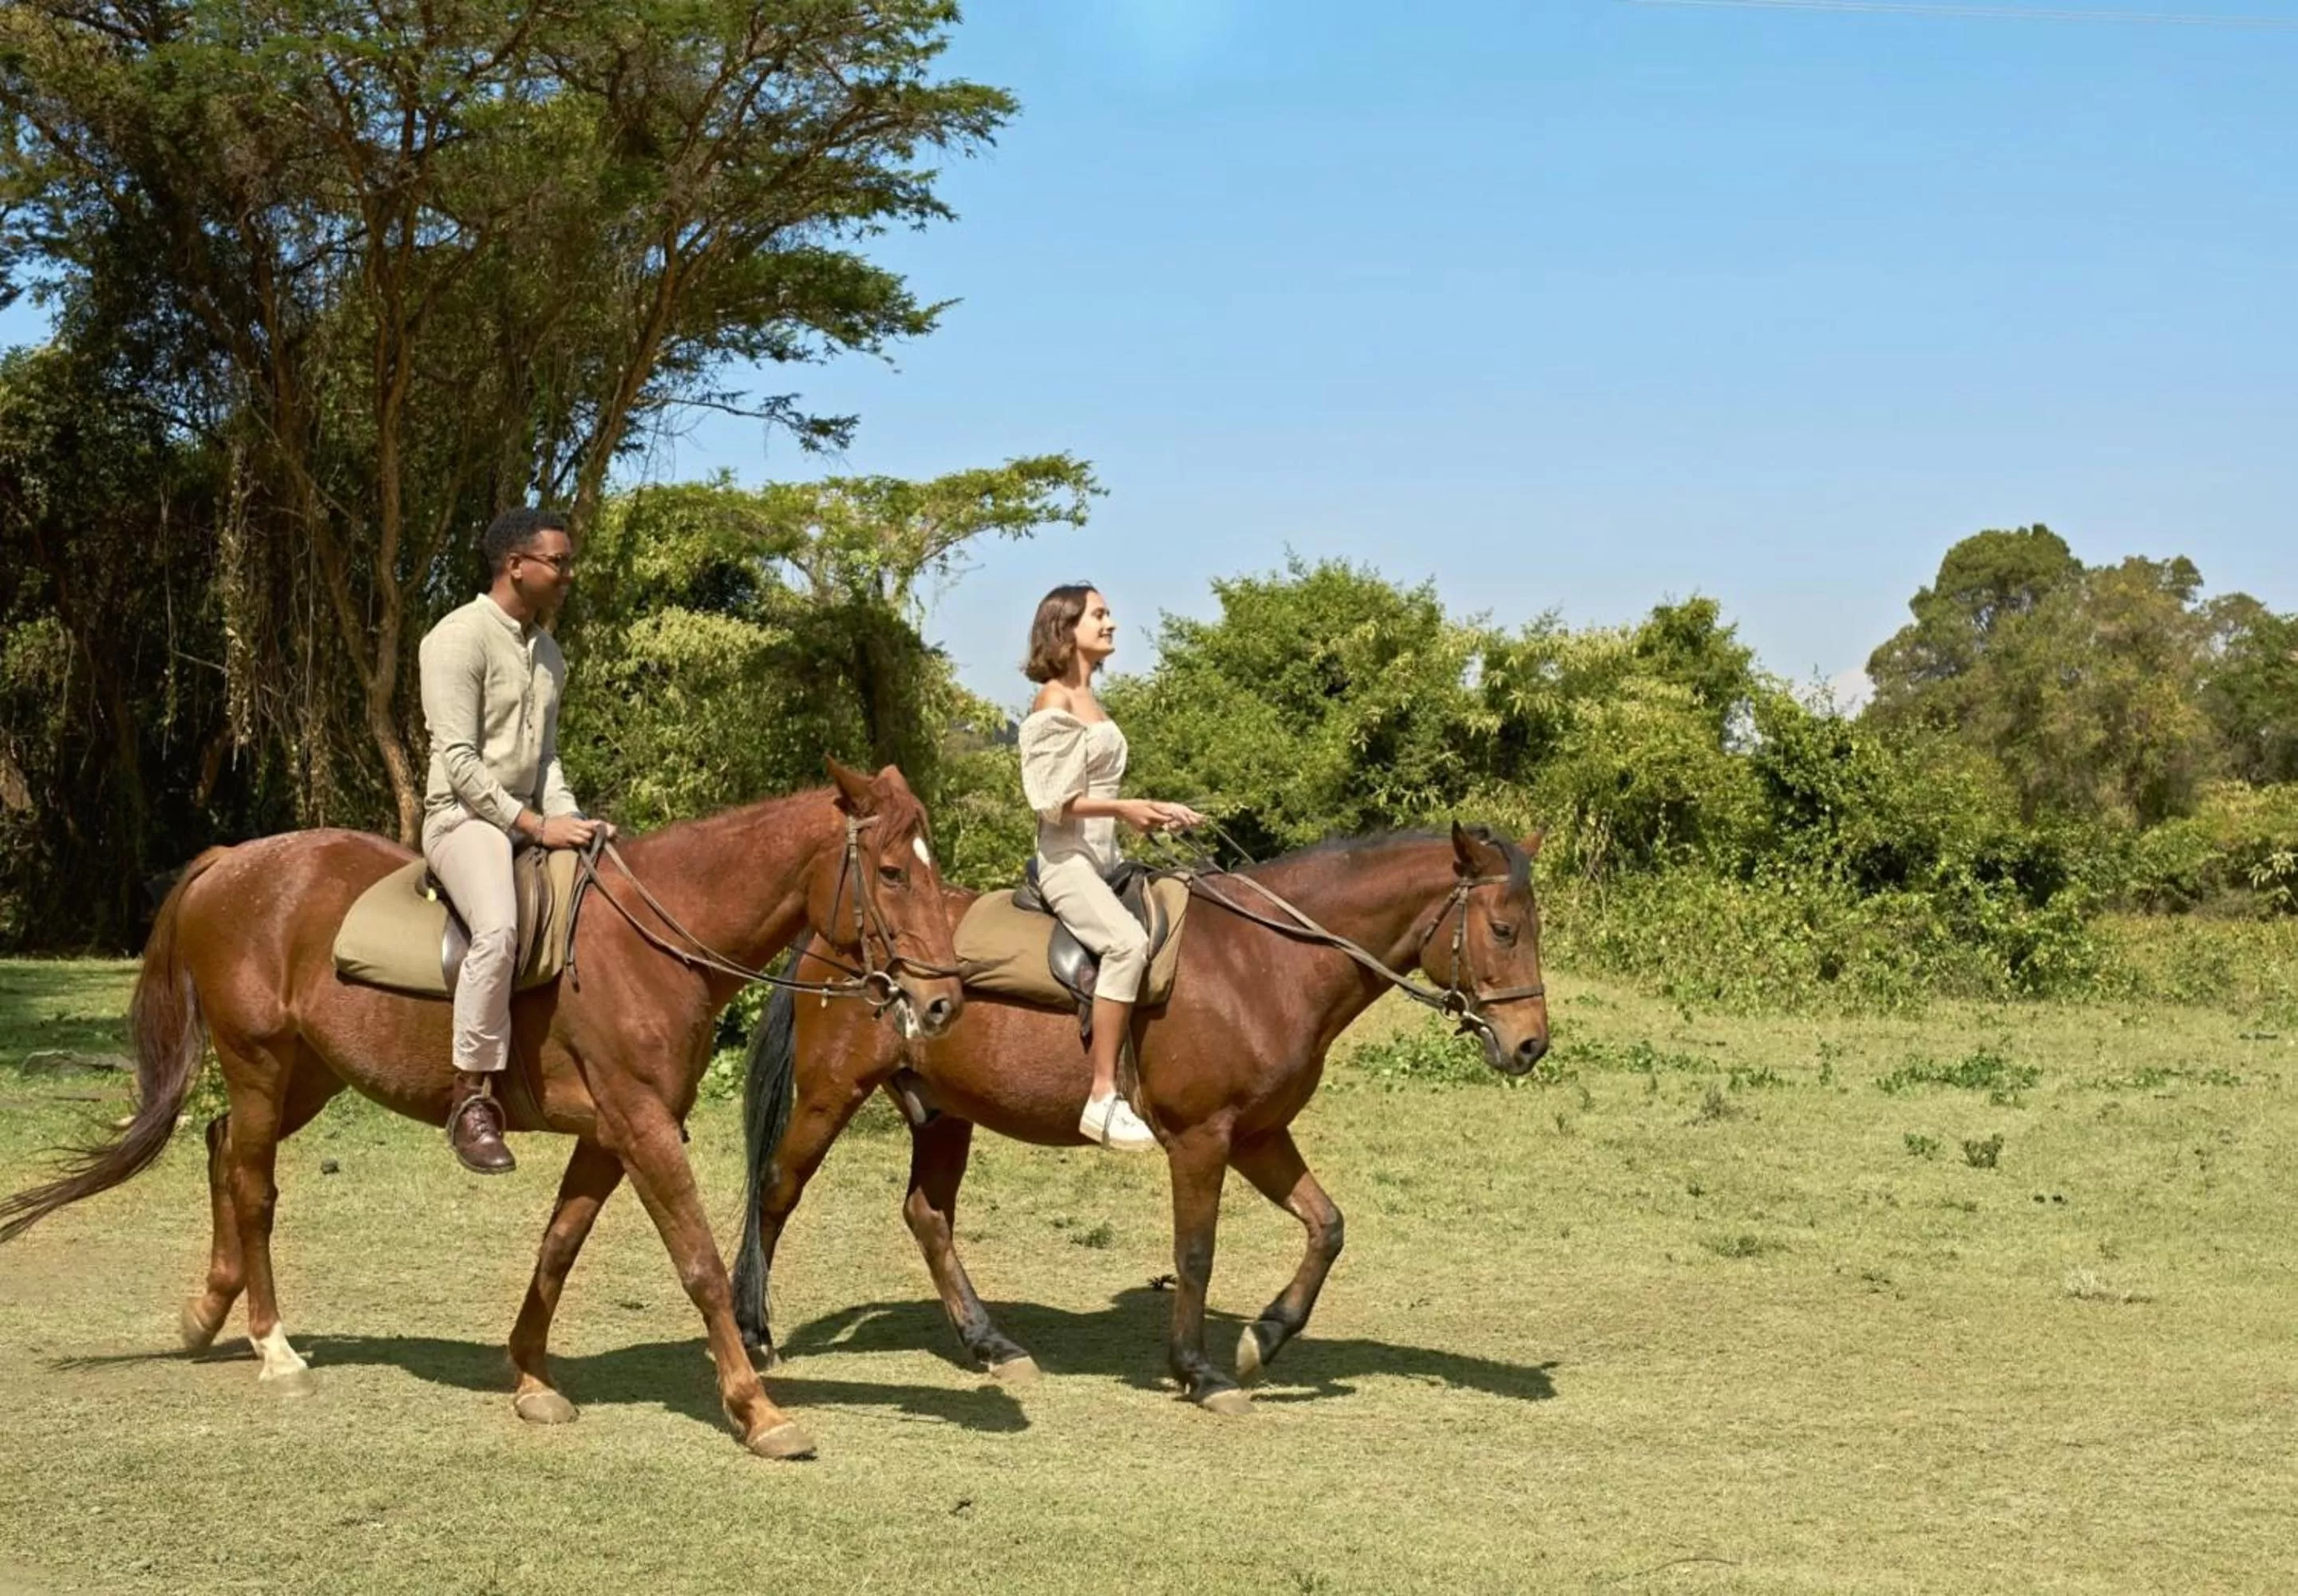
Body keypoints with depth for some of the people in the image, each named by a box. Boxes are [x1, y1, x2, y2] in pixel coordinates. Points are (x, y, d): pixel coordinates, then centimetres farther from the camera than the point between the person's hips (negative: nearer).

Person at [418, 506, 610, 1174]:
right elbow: (459, 759, -16)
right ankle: (472, 1099, -30)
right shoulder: (460, 637, -10)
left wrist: (567, 817, -1)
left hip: (531, 817, 9)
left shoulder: (548, 652, 16)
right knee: (499, 926, -35)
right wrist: (535, 825, -19)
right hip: (465, 817, -9)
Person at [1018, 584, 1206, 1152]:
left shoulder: (1090, 702, 18)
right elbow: (1052, 800, -15)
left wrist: (1157, 811, 13)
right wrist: (1124, 809, -23)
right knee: (1127, 941, -33)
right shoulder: (1055, 703, -9)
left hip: (1104, 858, 10)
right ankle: (1103, 1099, -33)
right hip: (1067, 858, -10)